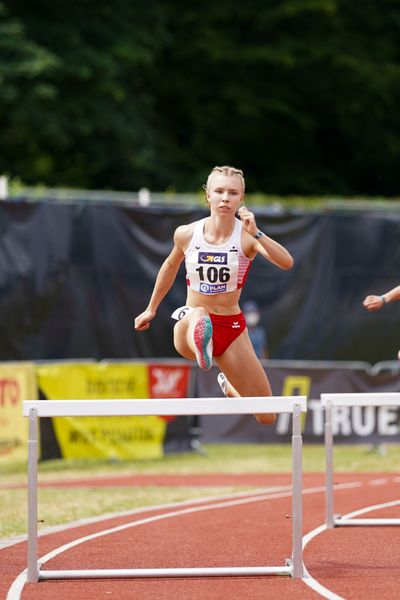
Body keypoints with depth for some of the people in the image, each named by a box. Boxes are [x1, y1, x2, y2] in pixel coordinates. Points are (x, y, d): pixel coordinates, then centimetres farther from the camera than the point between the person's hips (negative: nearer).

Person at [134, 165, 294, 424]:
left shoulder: (246, 236, -12)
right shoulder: (186, 234, -4)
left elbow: (286, 262, -29)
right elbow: (171, 265, 19)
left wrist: (256, 233, -42)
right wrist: (151, 309, 26)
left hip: (232, 326, 1)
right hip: (192, 322, -1)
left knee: (267, 417, 6)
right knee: (196, 316, -40)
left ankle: (230, 387, 37)